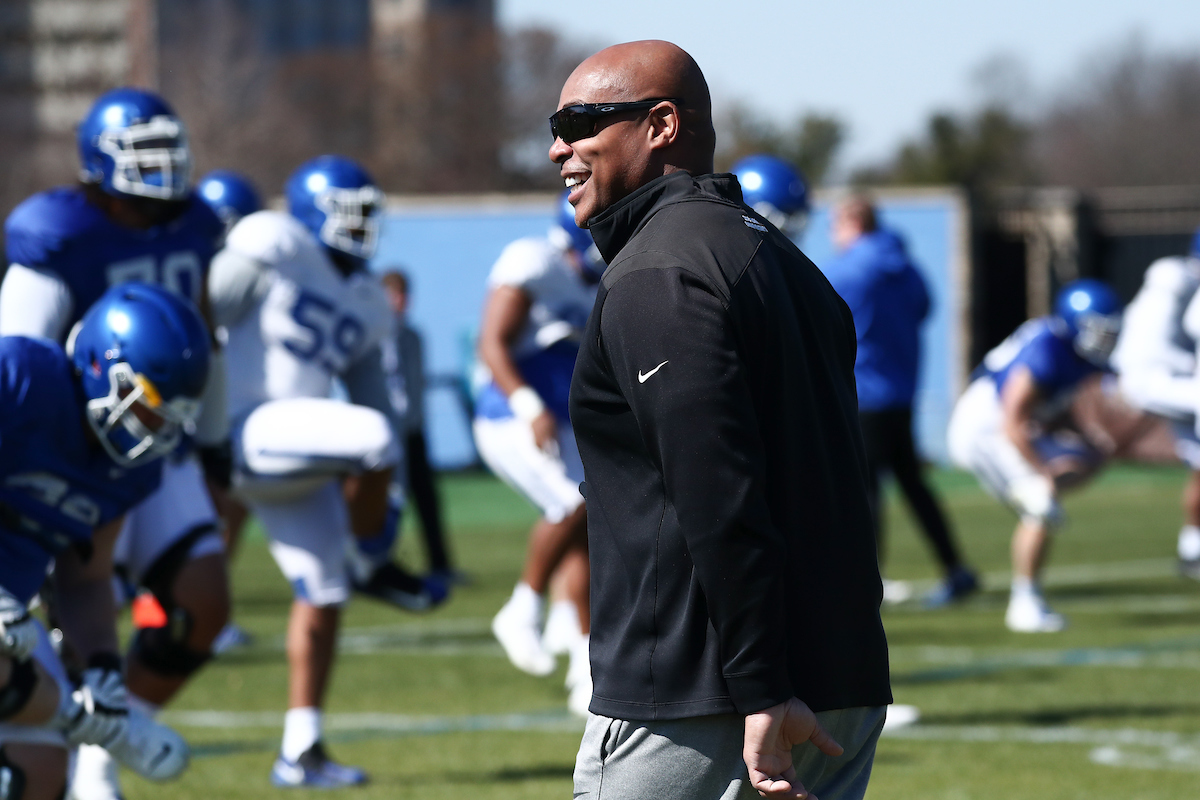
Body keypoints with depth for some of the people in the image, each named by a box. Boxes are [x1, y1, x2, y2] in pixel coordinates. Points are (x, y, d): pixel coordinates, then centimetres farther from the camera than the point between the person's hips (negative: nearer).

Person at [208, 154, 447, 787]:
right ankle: (370, 567, -2)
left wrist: (383, 493, 18)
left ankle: (300, 753, 12)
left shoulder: (365, 302, 18)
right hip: (240, 432, -9)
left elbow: (368, 392, 23)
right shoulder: (273, 247, -7)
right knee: (371, 438, -27)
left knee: (322, 598, 6)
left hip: (289, 455, 9)